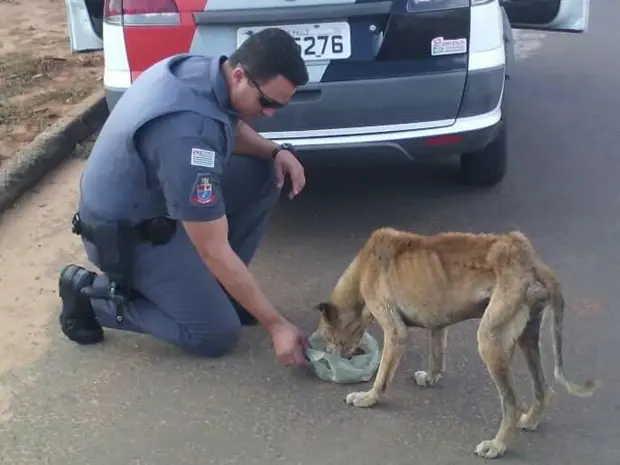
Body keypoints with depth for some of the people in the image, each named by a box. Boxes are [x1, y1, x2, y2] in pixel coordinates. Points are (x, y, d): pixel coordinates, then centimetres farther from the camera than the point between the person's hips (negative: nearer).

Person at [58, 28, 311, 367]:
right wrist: (275, 325, -23)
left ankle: (213, 285, 10)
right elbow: (214, 251, -30)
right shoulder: (190, 133, -36)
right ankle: (91, 293, 3)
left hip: (155, 195, 9)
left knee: (266, 173, -1)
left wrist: (275, 151, -6)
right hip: (126, 231, -9)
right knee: (218, 335, -7)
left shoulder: (201, 70, -10)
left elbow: (233, 127, 15)